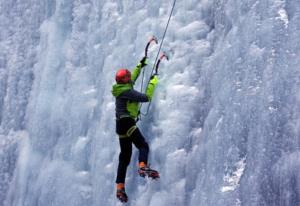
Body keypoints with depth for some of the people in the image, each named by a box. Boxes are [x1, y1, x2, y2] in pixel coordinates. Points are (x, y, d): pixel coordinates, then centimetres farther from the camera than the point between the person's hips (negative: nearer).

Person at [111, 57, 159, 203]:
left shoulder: (122, 88, 16)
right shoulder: (127, 91, -12)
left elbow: (132, 79, 35)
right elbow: (146, 97, -16)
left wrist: (140, 66, 40)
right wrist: (152, 82, -4)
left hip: (121, 124, 9)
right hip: (127, 123, -9)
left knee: (125, 157, 8)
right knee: (143, 145, -21)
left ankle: (120, 188, 6)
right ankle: (143, 166, -50)